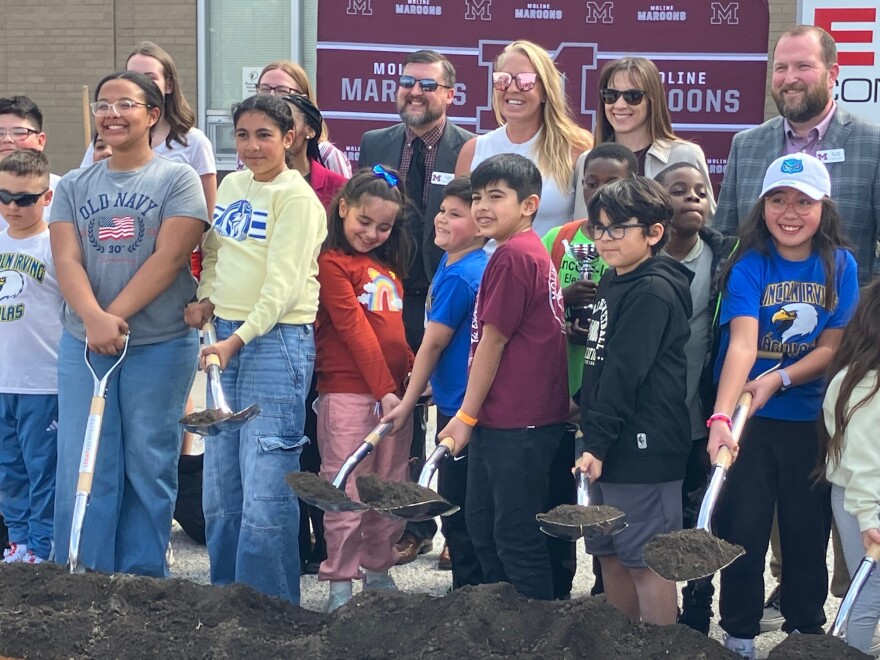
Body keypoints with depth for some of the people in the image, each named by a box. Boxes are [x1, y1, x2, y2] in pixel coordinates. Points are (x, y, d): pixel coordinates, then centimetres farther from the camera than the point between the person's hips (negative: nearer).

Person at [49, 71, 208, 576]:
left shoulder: (178, 179, 1)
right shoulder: (74, 187, 11)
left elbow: (169, 258, -10)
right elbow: (66, 259, -1)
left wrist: (114, 317, -16)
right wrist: (93, 318, -19)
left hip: (160, 344, -3)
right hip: (82, 344, 3)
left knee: (149, 468, 3)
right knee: (82, 468, 3)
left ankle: (142, 583, 13)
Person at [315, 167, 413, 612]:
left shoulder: (389, 266, 17)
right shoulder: (332, 262, -6)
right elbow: (354, 329, -11)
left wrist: (413, 371, 2)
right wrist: (384, 389, -14)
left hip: (394, 391, 7)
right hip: (348, 392, -7)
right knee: (347, 491, -3)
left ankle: (379, 571, 24)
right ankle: (341, 582, 5)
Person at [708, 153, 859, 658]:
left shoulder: (840, 265, -2)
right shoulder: (750, 265, -11)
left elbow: (833, 346, -4)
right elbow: (742, 342, -24)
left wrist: (780, 380, -21)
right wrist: (721, 417, -38)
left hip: (812, 421, 2)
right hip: (750, 420, -2)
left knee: (808, 533, 11)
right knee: (742, 531, 1)